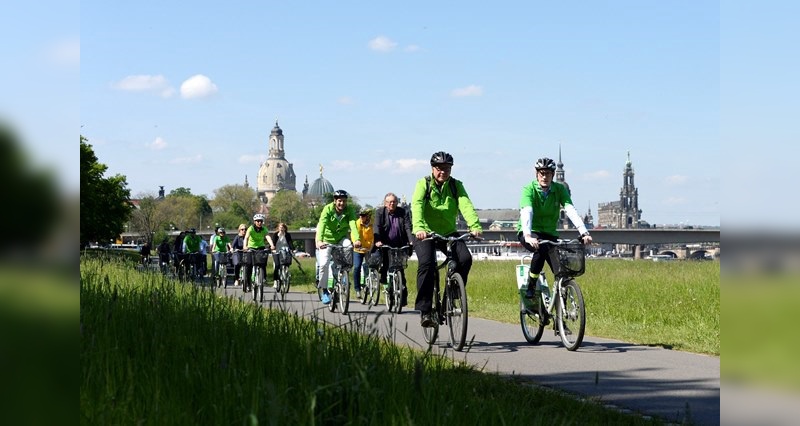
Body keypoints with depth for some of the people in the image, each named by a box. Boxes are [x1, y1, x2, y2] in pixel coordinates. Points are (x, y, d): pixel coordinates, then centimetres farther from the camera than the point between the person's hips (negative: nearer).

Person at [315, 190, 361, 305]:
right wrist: (319, 241, -48)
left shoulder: (349, 210, -14)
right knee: (324, 264, -15)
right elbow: (322, 225, -32)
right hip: (327, 239, -1)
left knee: (348, 245, -31)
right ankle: (324, 291, 3)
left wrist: (356, 239, -49)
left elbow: (353, 225, -30)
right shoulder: (328, 209, -19)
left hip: (342, 238, 1)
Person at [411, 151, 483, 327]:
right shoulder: (423, 184, -6)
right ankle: (424, 310, -20)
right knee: (427, 263, -27)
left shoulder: (456, 185, 1)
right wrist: (418, 227, -43)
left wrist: (474, 226, -34)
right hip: (425, 234, -3)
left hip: (448, 233, 3)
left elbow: (466, 205, -15)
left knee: (465, 258, -21)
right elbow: (417, 206, -23)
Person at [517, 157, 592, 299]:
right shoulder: (529, 189, -16)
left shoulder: (560, 189, -7)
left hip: (549, 233, 4)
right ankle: (530, 287, -20)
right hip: (529, 234, -4)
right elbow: (526, 212, -32)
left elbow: (571, 210, -20)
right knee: (542, 248, -36)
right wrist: (528, 235, -50)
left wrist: (584, 232, -35)